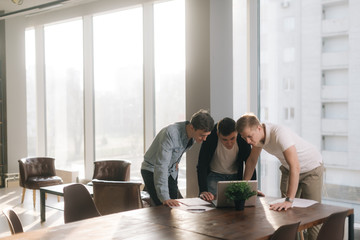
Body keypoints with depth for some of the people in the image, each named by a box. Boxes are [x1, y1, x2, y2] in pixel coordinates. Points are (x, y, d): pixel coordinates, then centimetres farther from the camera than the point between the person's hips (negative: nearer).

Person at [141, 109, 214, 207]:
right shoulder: (170, 134, -35)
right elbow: (161, 166, -39)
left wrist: (176, 162, 9)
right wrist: (165, 198, -44)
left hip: (171, 172, 7)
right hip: (152, 170, -6)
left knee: (174, 206, 2)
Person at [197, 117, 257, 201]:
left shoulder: (241, 138, -23)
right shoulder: (211, 137, -28)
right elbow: (202, 165, -29)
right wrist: (203, 191, -40)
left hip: (235, 176, 1)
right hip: (214, 175, -1)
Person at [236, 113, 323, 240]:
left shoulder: (279, 134, -38)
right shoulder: (257, 134, -14)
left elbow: (295, 167, -44)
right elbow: (251, 160, 3)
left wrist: (289, 200, -47)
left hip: (311, 168, -7)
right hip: (288, 169, 7)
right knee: (285, 212, 6)